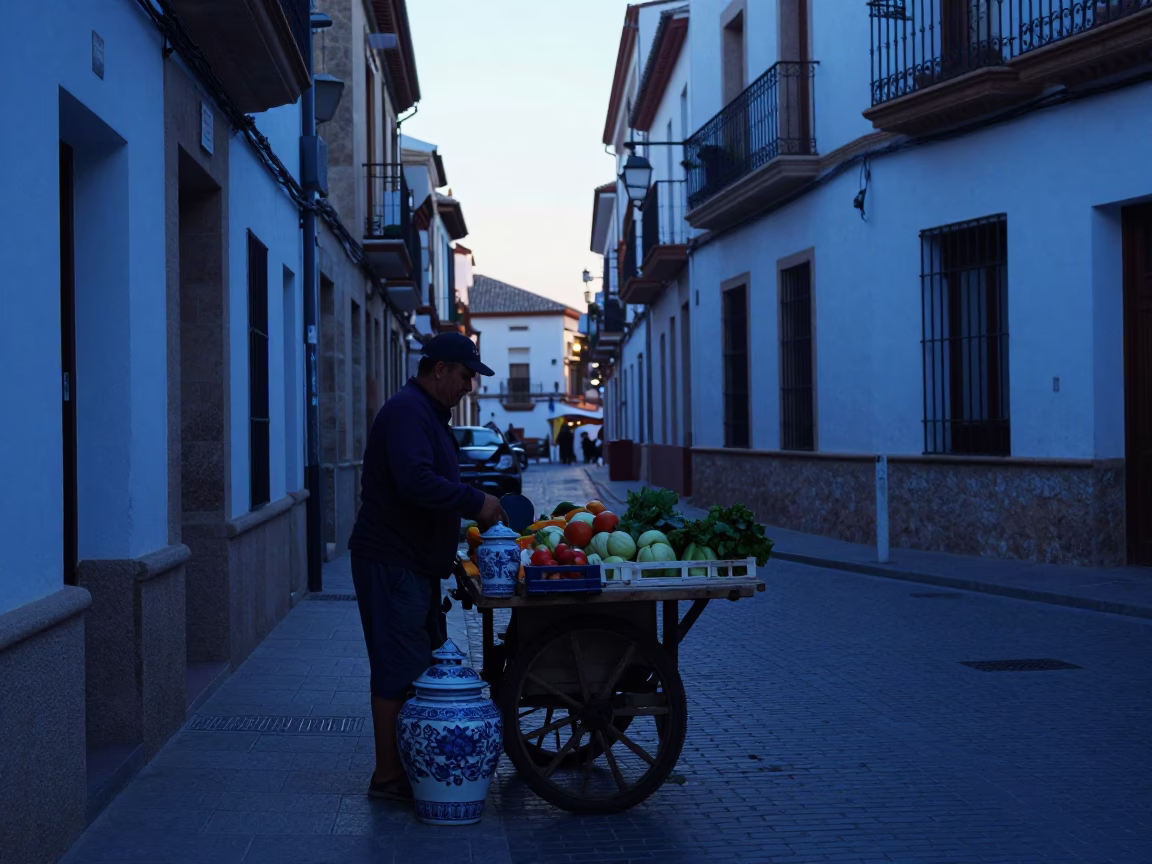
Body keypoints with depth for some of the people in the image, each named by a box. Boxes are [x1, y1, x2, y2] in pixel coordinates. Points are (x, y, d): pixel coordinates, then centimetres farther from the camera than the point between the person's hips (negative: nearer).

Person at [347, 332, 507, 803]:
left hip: (416, 564, 11)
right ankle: (388, 776, 0)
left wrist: (474, 507, 14)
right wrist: (476, 503, -21)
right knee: (399, 672, -6)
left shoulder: (426, 412, 19)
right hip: (392, 564, -11)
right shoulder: (407, 411, -15)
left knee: (425, 666, 14)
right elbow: (416, 481, -28)